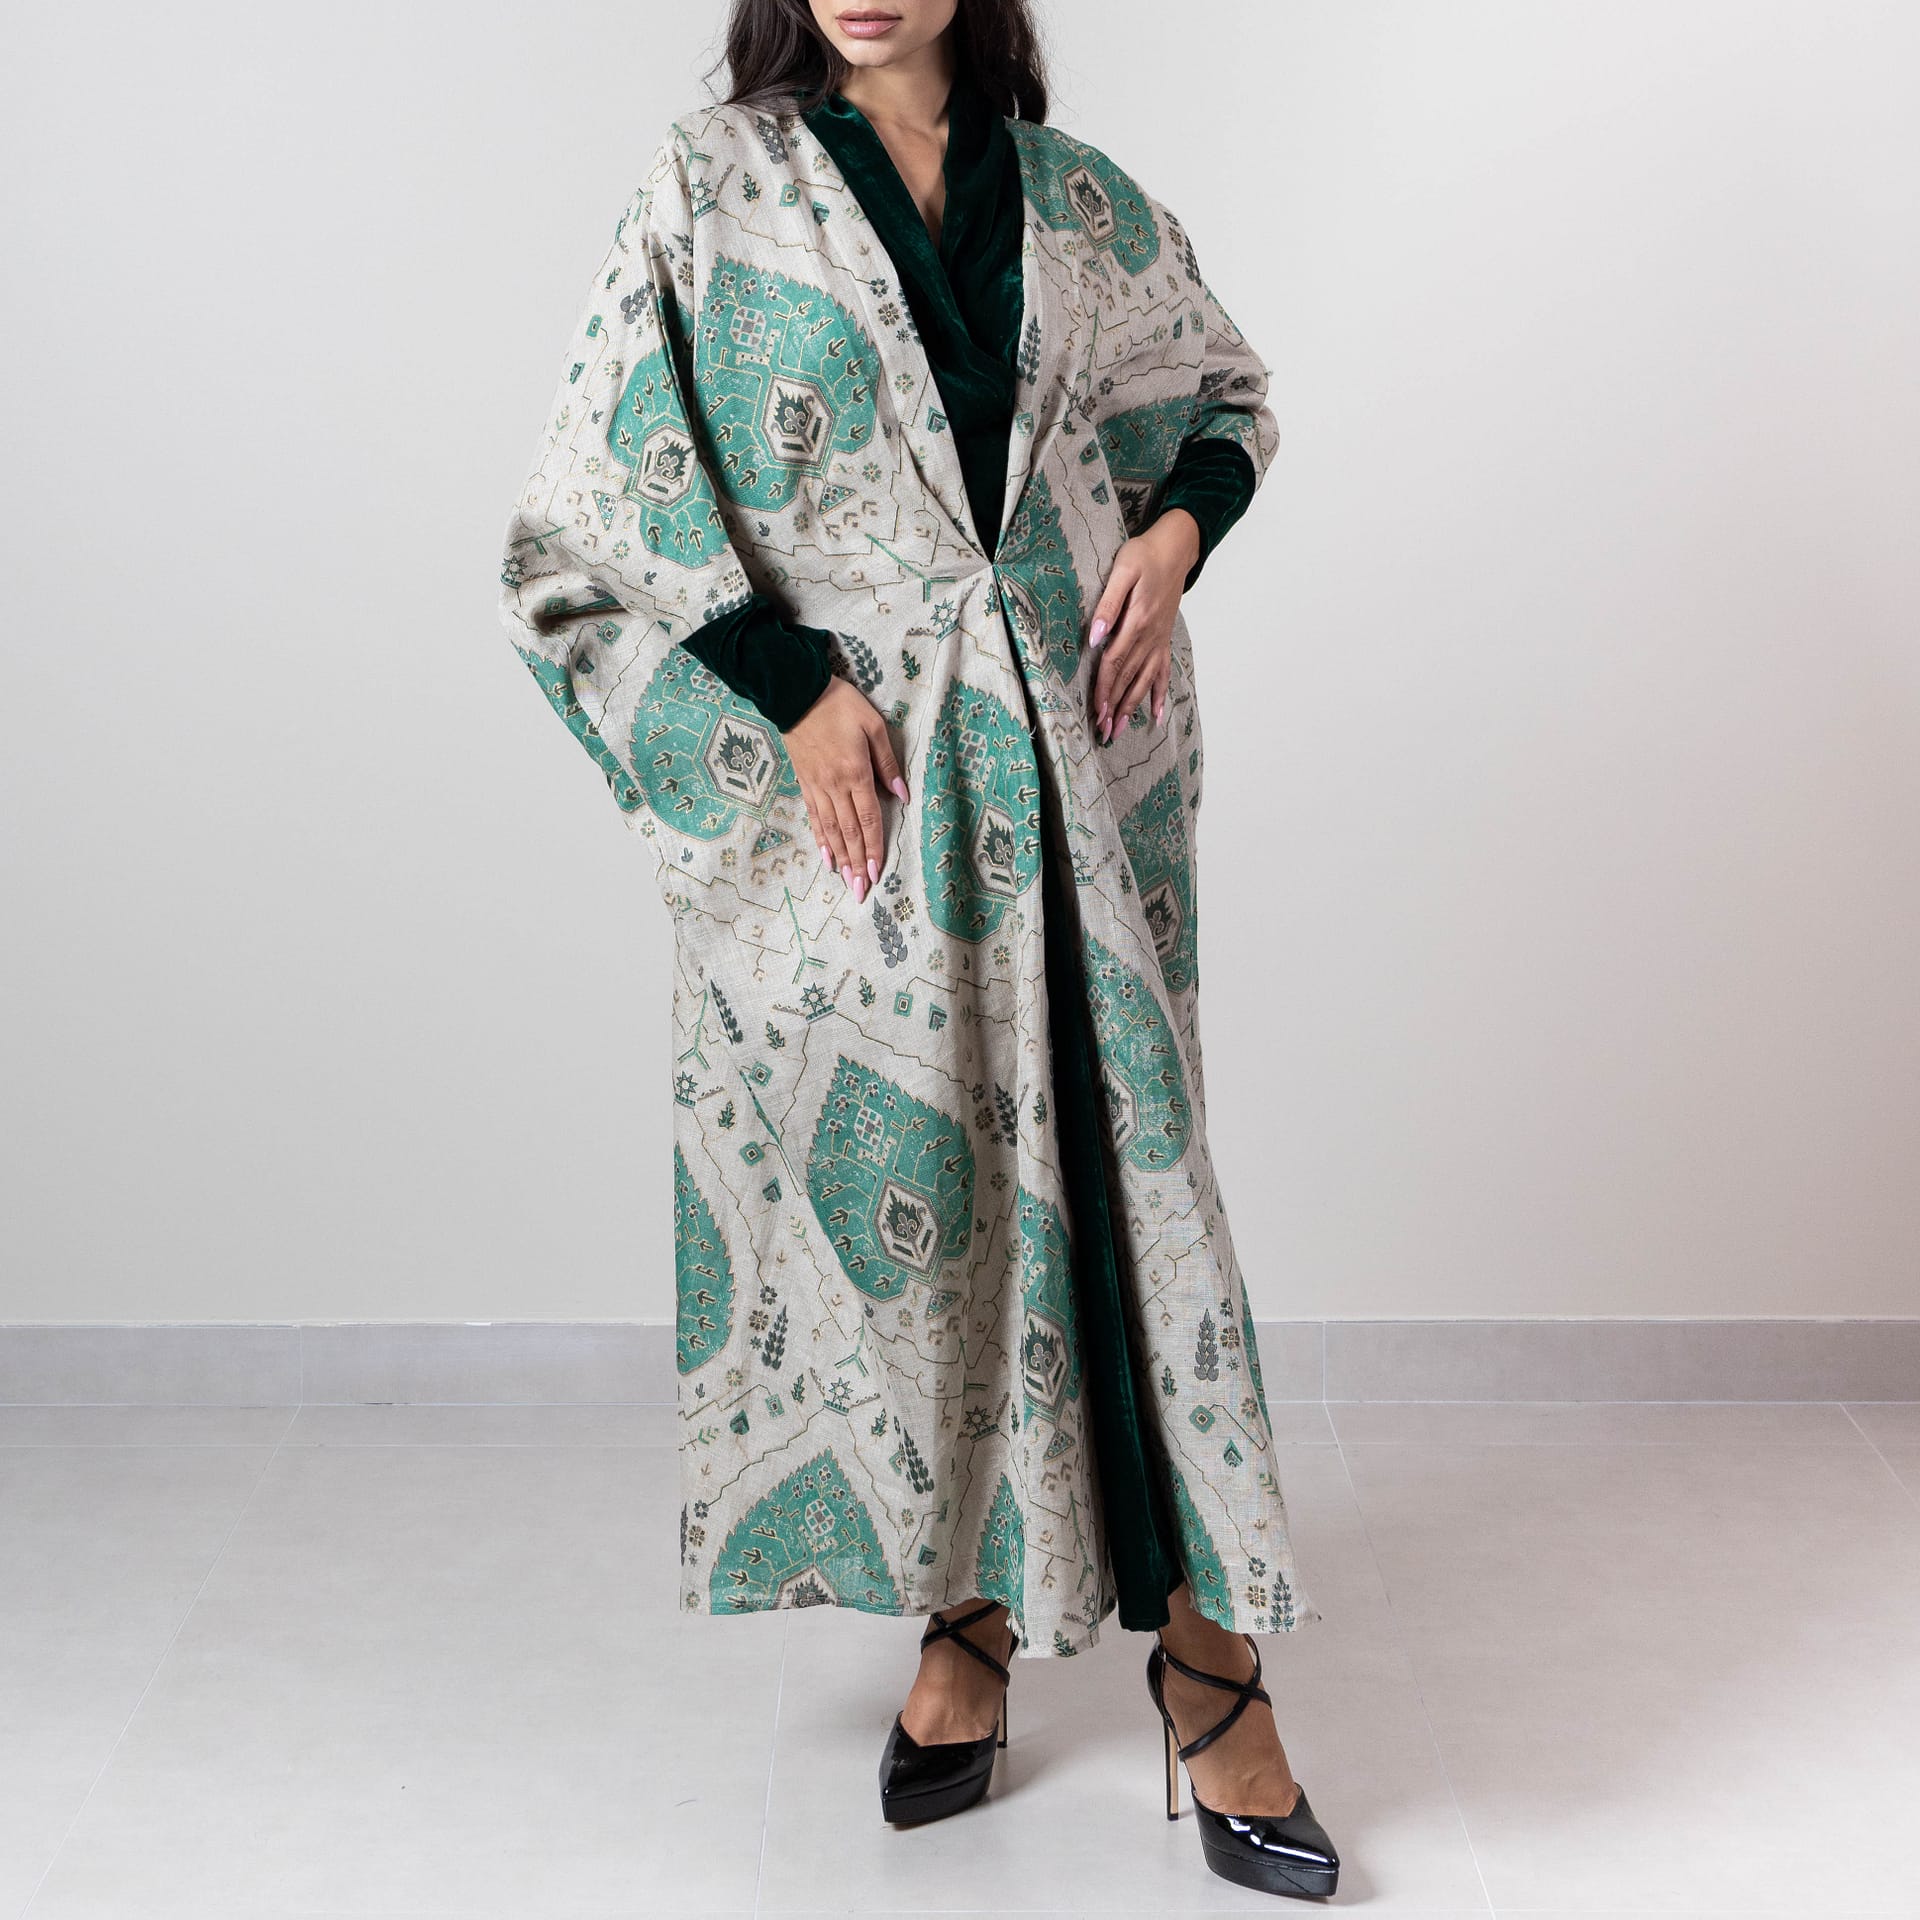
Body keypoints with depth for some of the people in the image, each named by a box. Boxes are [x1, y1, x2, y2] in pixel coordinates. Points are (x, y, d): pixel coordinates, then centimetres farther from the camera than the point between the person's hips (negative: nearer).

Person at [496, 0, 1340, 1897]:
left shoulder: (1073, 194, 10)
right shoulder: (712, 185, 3)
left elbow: (1227, 394, 23)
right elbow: (617, 486, -3)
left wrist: (1171, 539, 2)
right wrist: (794, 693, -12)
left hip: (1071, 742, 1)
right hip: (849, 754, -1)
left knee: (1108, 1144, -1)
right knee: (899, 1156, 3)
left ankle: (1200, 1635, 5)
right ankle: (969, 1612, 19)